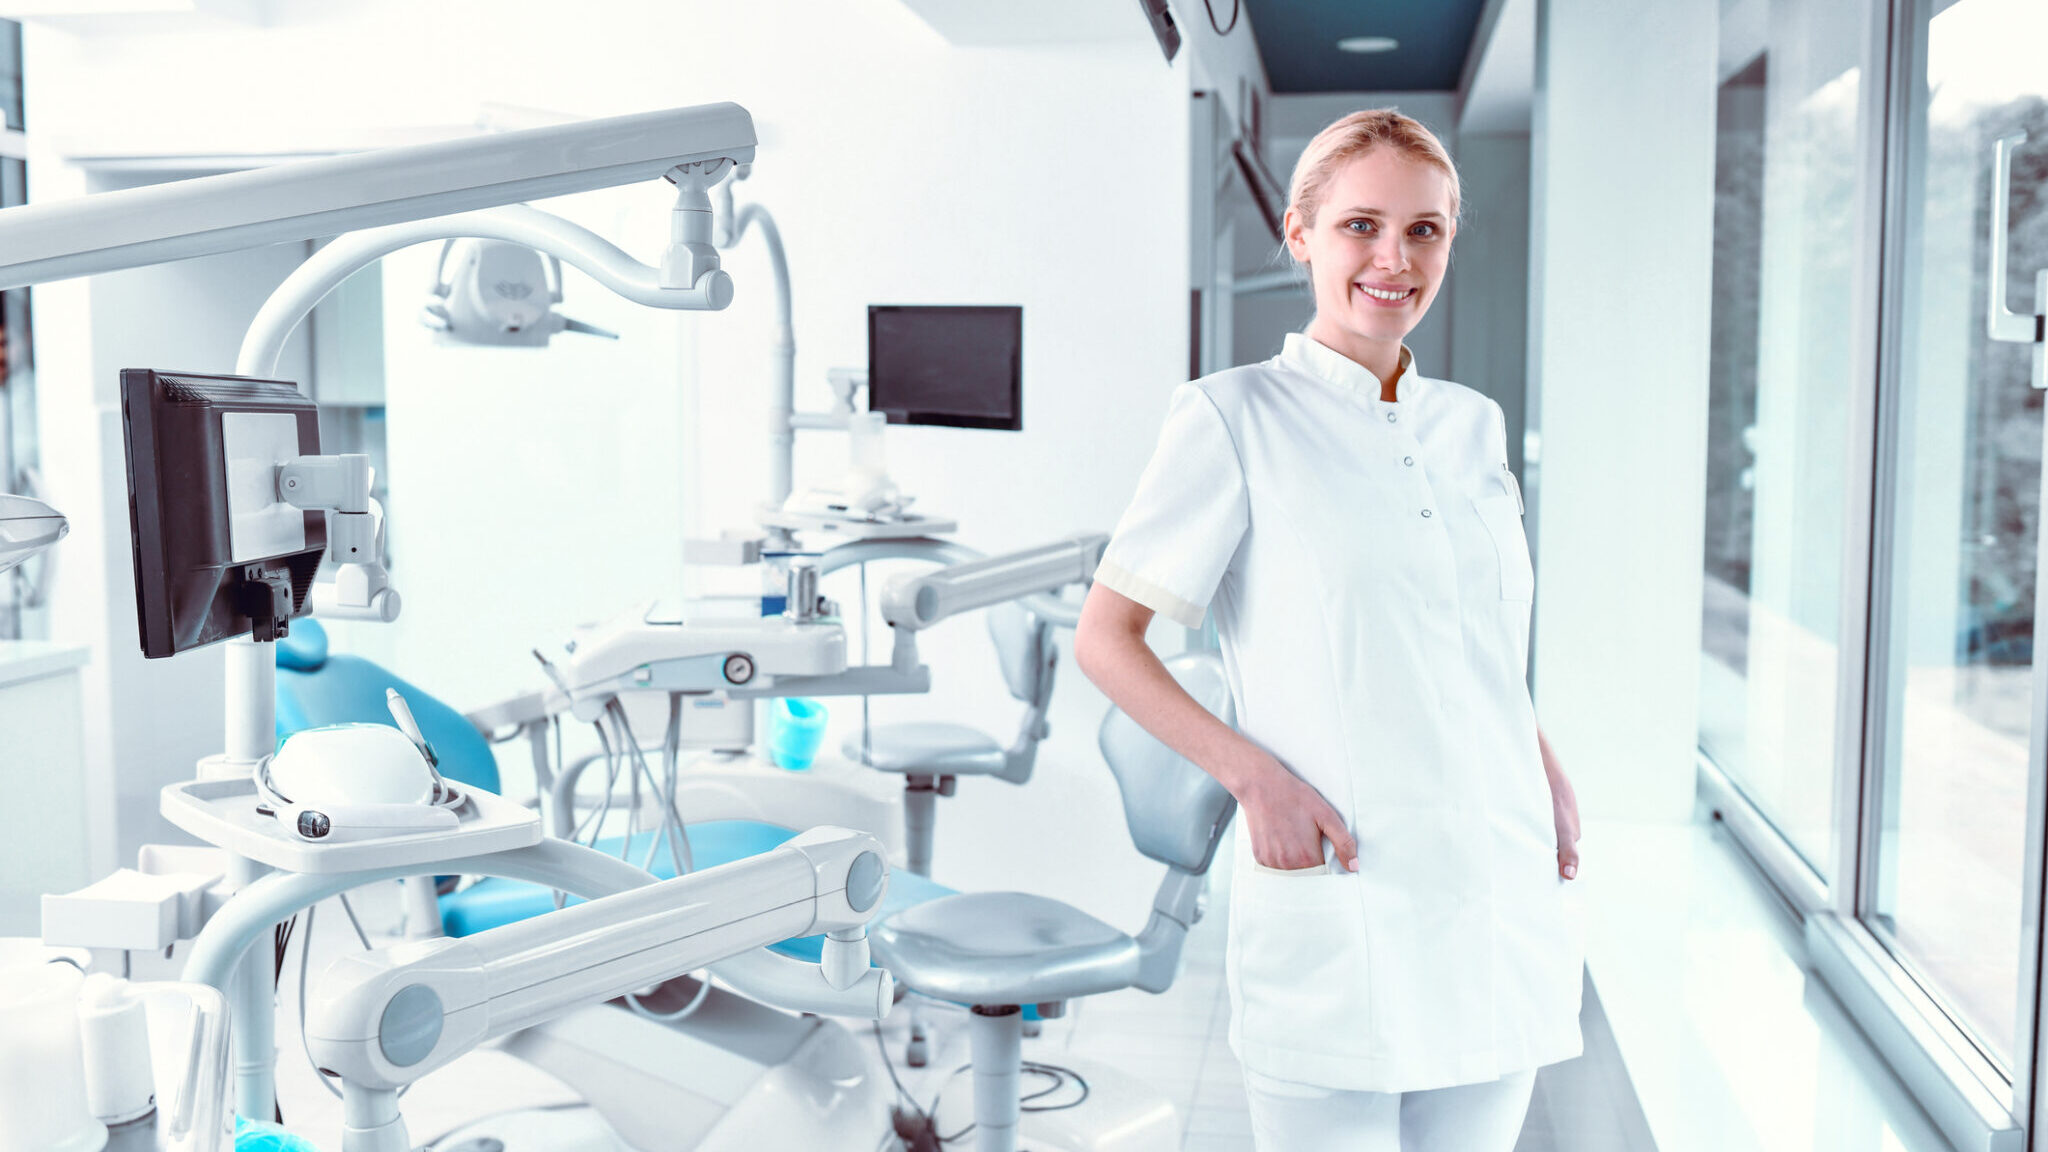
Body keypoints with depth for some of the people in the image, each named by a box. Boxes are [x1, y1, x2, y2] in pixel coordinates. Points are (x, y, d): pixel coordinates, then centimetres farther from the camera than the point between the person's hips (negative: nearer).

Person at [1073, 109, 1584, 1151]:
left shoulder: (1473, 424, 13)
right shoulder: (1235, 418, -3)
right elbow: (1105, 638, -4)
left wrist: (1550, 774, 7)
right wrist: (1253, 772, -16)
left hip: (1505, 903, 5)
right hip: (1337, 911, -5)